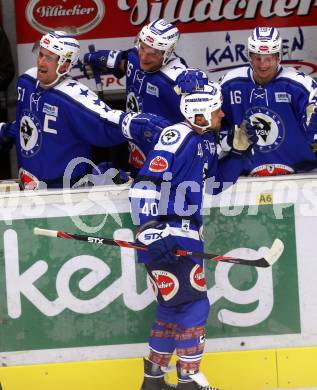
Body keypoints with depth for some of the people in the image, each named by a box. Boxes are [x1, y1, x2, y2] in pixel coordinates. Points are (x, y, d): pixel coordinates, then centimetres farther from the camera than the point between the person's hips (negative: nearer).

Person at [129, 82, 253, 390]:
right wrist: (150, 231, -28)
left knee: (172, 309, 16)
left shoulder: (207, 141, 14)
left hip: (187, 235, 10)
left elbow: (215, 184, 25)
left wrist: (239, 153, 12)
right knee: (194, 306, -9)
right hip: (164, 235, -10)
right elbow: (144, 185, -21)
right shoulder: (176, 137, -16)